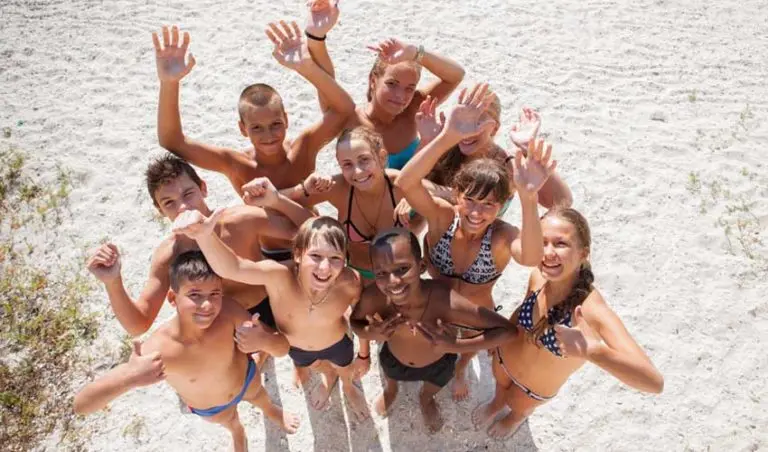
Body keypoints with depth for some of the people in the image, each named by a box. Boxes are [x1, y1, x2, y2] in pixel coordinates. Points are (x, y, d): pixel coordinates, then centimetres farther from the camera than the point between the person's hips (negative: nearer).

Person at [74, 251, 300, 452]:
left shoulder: (228, 311, -42)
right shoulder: (156, 349, -44)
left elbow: (282, 348, -33)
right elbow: (81, 405, -42)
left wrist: (260, 338, -56)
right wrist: (128, 378, -61)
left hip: (246, 378, 0)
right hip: (209, 409, 0)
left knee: (261, 399, 36)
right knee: (232, 425, 35)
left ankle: (272, 411, 73)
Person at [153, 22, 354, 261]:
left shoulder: (303, 148, -22)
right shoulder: (235, 165, -22)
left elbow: (346, 109, -34)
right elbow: (172, 143, -28)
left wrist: (308, 67, -50)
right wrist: (169, 84, -44)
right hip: (268, 258, 0)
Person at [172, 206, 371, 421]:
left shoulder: (349, 282, -41)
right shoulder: (279, 275, -45)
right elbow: (231, 268, -64)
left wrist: (364, 355, -4)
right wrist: (204, 235, -84)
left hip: (337, 343, -1)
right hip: (294, 346, 1)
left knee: (346, 372, 33)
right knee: (303, 375, 36)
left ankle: (348, 386, 72)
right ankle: (328, 375, 74)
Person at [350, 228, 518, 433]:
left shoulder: (445, 301, -48)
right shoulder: (374, 298, -40)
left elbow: (508, 329, -37)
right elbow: (355, 321, -15)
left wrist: (454, 345, -46)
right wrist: (372, 333, -38)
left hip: (439, 365, -1)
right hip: (393, 360, 1)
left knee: (430, 392, 35)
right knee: (389, 380, 38)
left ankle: (426, 399, 71)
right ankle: (390, 390, 74)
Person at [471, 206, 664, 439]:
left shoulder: (592, 310, -43)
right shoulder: (538, 277, -28)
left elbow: (654, 382, -52)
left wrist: (593, 350, -68)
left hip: (536, 388, -2)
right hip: (503, 357, 2)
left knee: (518, 405, 33)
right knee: (500, 384, 35)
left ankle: (517, 417, 69)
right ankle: (497, 403, 71)